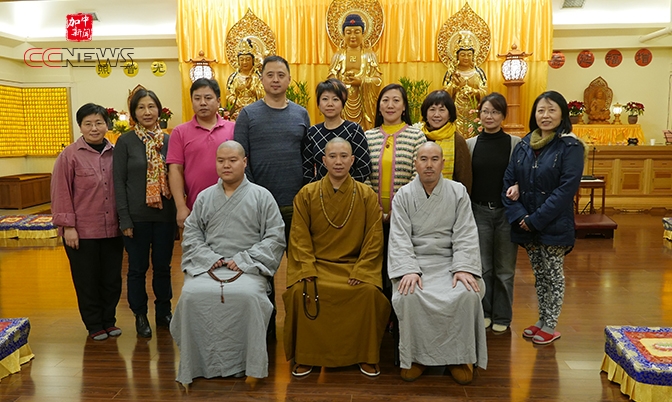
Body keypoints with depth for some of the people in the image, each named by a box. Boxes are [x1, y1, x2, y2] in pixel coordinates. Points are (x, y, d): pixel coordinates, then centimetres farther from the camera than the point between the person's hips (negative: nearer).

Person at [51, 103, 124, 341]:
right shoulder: (70, 155, -5)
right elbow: (61, 193, -6)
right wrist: (67, 226, -9)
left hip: (112, 229, 3)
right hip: (82, 231, -3)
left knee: (112, 278, 11)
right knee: (87, 280, 8)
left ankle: (109, 321, 28)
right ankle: (94, 326, 23)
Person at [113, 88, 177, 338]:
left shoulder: (169, 140, 6)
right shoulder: (125, 142, -2)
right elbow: (119, 181, -4)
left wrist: (178, 212, 2)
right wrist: (124, 219, -10)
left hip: (165, 215, 2)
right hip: (137, 216, -2)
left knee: (163, 266, 12)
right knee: (138, 268, 8)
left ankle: (164, 312, 27)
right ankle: (140, 316, 23)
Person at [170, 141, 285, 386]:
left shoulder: (261, 196, 8)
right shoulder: (204, 197, 18)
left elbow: (275, 238, 1)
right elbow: (190, 236, 14)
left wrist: (242, 260, -9)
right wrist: (210, 259, -4)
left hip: (248, 267, -2)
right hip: (207, 266, 3)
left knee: (248, 295, -34)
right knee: (191, 295, -27)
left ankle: (252, 367, -18)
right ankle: (193, 365, -12)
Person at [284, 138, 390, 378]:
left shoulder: (367, 195, 2)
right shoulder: (306, 194, 3)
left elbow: (374, 238, -2)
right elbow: (299, 237, 0)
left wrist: (360, 271, -14)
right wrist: (308, 270, -14)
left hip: (355, 264, 0)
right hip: (315, 264, 1)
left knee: (370, 291, -27)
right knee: (299, 290, -26)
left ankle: (367, 356, -4)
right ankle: (305, 356, -5)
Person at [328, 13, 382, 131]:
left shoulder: (370, 55, 7)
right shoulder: (338, 55, 9)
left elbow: (378, 79, -1)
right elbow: (331, 80, 1)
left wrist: (361, 82, -18)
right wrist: (344, 80, -20)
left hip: (363, 102, 0)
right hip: (344, 101, 1)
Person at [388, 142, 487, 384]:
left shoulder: (458, 192, 5)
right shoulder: (403, 196, 4)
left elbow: (466, 235, -2)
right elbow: (400, 237, -5)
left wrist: (463, 268, -17)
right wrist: (408, 270, -20)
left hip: (449, 260, 1)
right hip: (415, 261, 0)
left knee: (467, 294, -27)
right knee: (409, 295, -30)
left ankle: (461, 356, -4)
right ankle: (414, 356, -6)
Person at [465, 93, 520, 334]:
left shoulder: (515, 143, -1)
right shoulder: (470, 144, 3)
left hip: (506, 212, -1)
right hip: (479, 211, 1)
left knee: (504, 268, 9)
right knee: (481, 266, 9)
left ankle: (502, 316, 23)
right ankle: (483, 312, 25)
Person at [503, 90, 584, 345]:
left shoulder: (570, 147, -9)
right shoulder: (524, 145, 6)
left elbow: (567, 189, -17)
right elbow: (509, 181, 3)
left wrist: (536, 219, -19)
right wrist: (519, 215, -10)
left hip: (554, 225, -5)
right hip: (526, 225, 5)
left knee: (553, 275, 7)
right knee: (539, 274, 16)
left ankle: (550, 326, 20)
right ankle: (542, 321, 30)